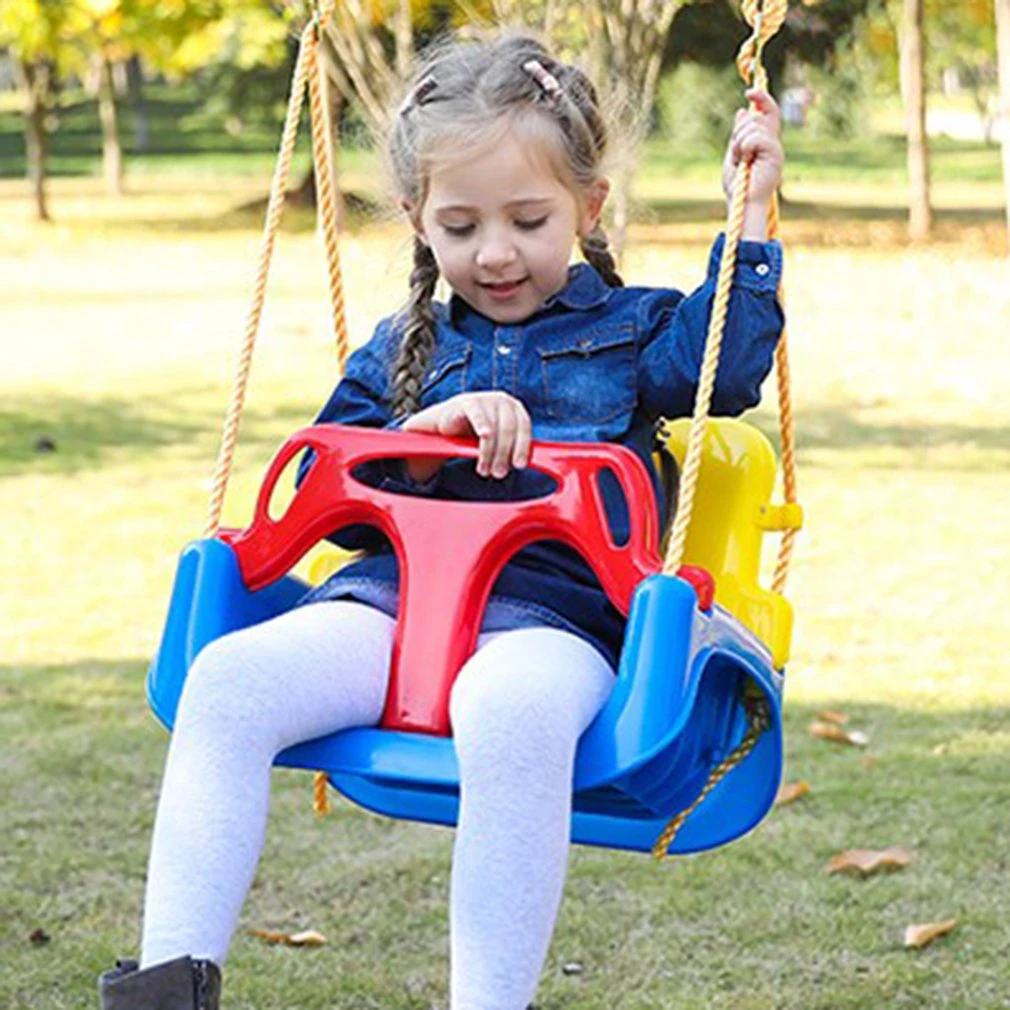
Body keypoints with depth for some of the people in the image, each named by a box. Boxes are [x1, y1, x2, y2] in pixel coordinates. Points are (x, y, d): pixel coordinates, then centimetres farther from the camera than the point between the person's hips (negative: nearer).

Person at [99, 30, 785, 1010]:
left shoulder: (629, 330, 18)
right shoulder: (403, 349, 24)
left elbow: (728, 364, -2)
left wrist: (749, 213, 0)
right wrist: (423, 433, -1)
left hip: (551, 609, -3)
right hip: (392, 592, 4)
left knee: (511, 709, -41)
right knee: (228, 678, -24)